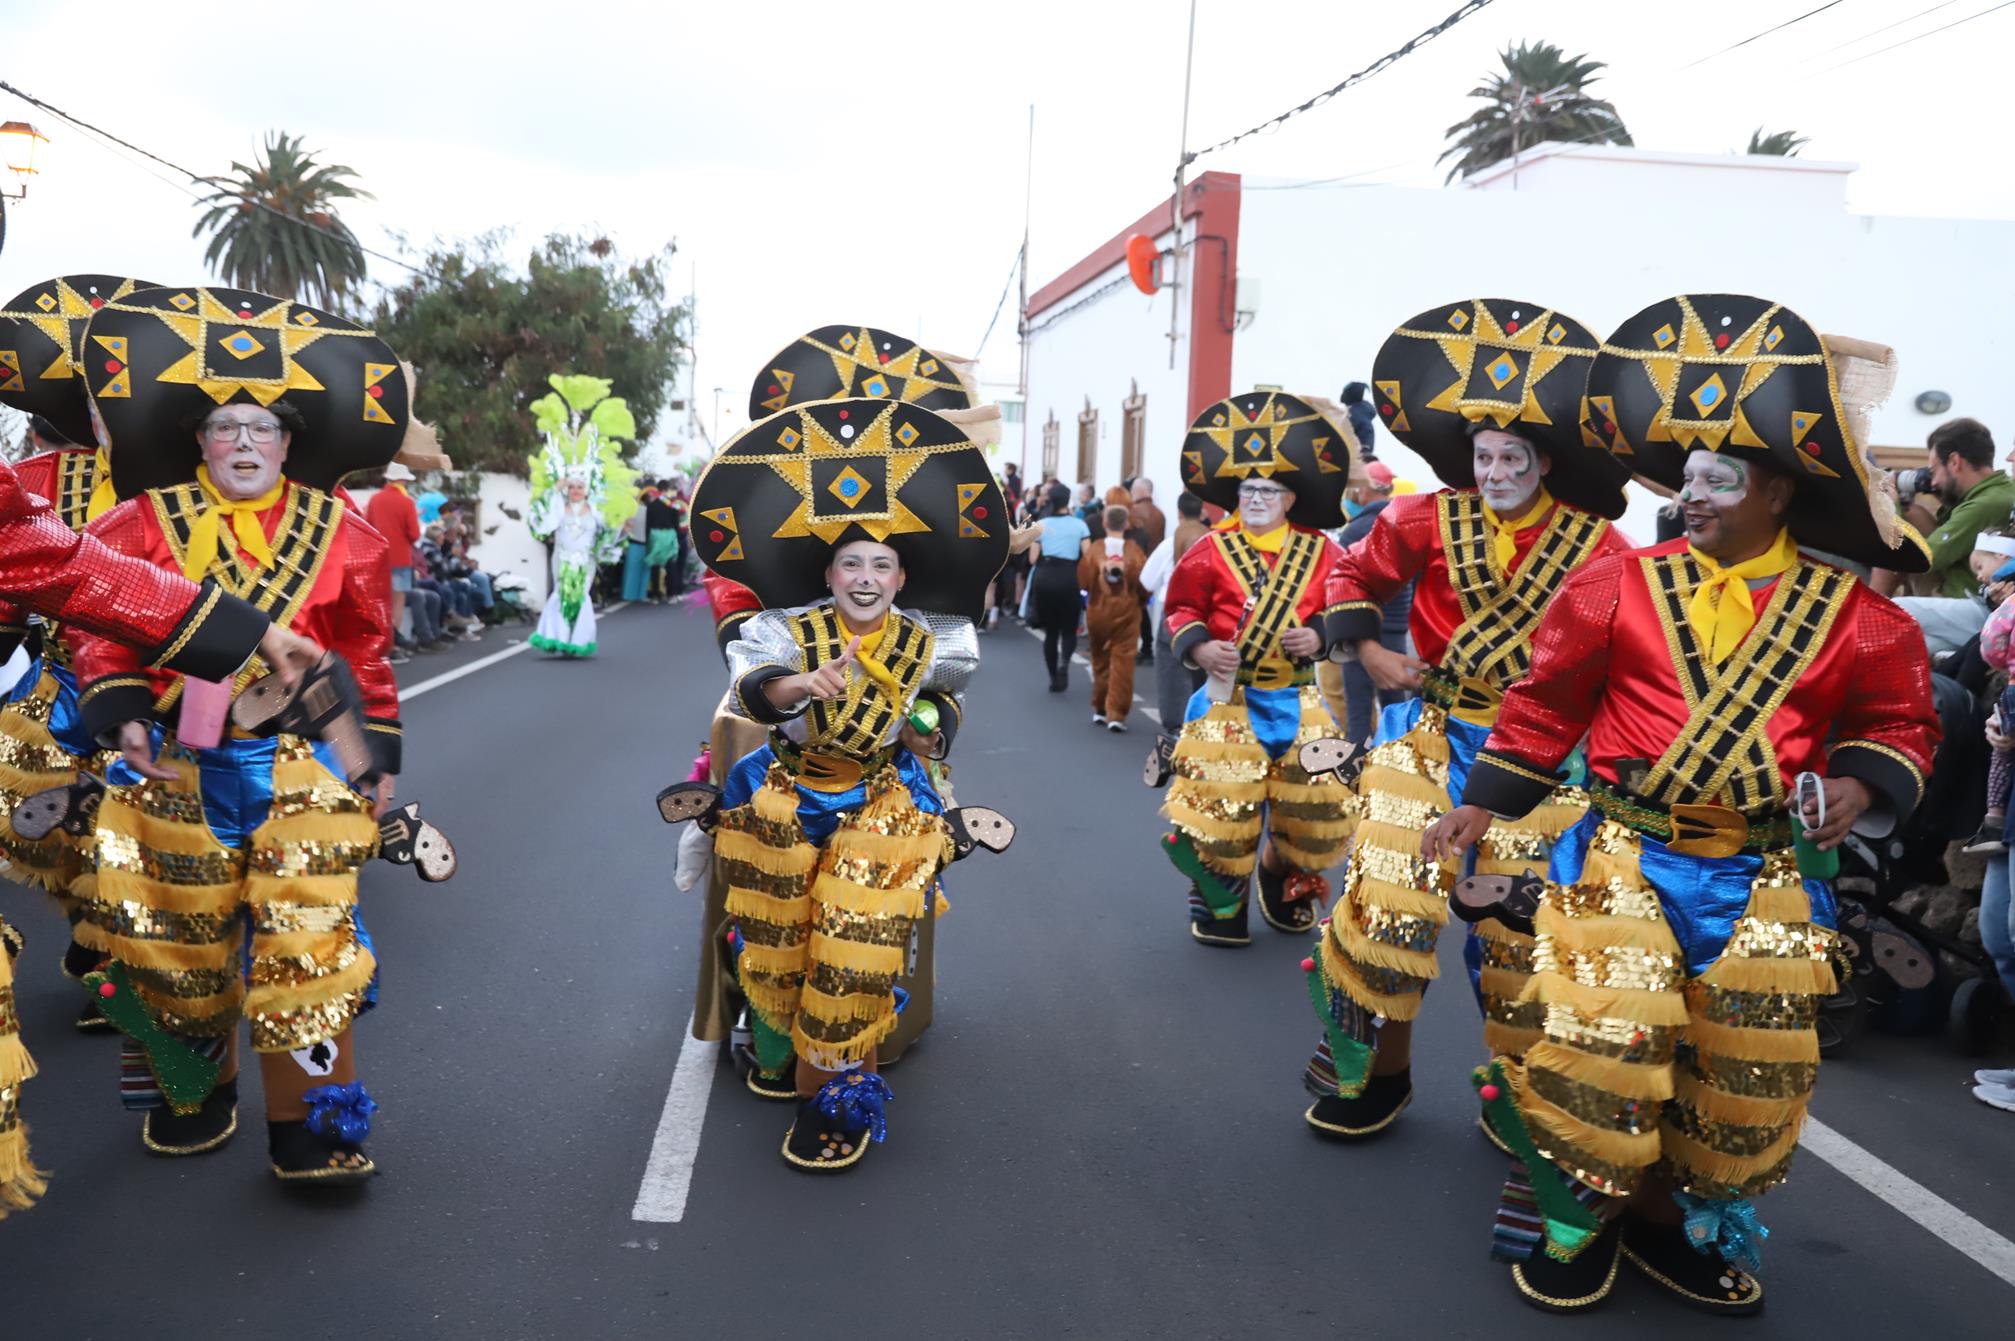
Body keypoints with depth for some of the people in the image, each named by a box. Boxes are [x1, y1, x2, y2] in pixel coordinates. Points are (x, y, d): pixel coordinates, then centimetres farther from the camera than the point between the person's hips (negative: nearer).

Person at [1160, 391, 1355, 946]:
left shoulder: (1320, 553, 3)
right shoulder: (1210, 551, -2)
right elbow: (1180, 611, 0)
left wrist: (1318, 635, -14)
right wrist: (1199, 648, -18)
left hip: (1297, 699, 2)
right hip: (1228, 696, -2)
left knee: (1314, 803, 5)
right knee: (1219, 801, -6)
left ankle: (1284, 880, 33)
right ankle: (1217, 900, 15)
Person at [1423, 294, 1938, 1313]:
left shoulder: (1854, 617, 0)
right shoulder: (1620, 585, -2)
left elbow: (1899, 723, 12)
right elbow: (1545, 703, 5)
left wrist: (1862, 784, -9)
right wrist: (1482, 803, 4)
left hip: (1767, 875, 2)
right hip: (1625, 855, -2)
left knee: (1750, 1074, 10)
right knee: (1594, 1046, -7)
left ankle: (1689, 1221, 34)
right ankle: (1571, 1218, 18)